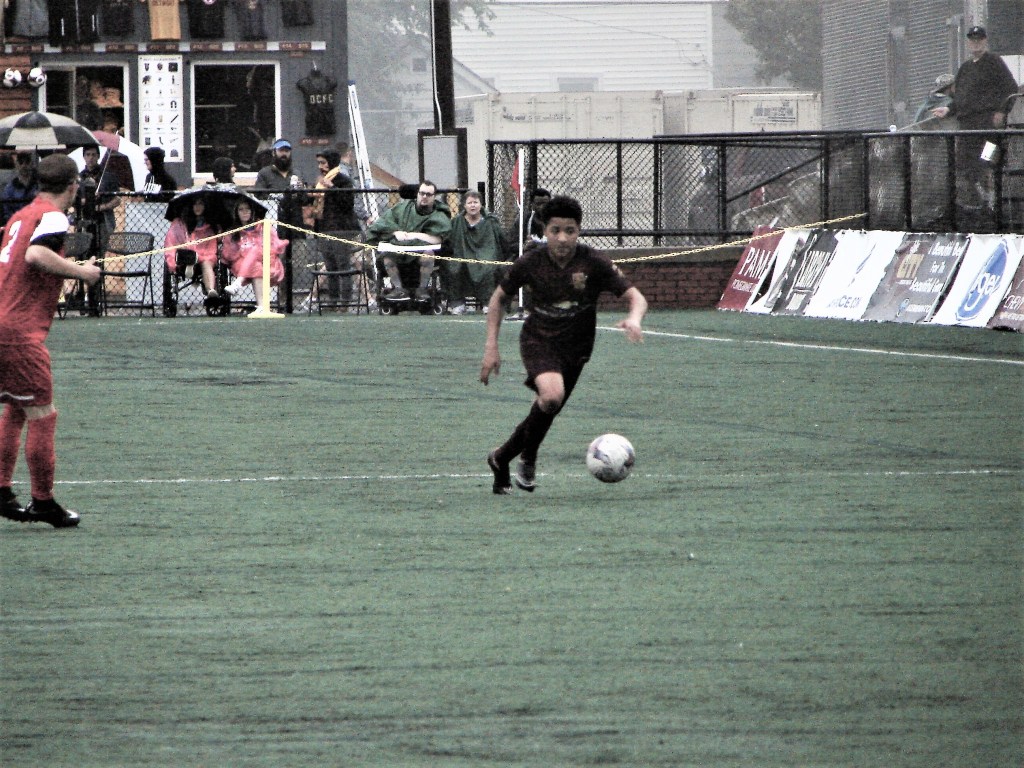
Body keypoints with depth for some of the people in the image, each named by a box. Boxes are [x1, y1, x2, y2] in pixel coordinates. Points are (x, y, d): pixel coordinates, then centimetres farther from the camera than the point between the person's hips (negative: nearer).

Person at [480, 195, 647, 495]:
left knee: (546, 412, 8)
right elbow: (498, 297, 4)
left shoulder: (593, 263, -14)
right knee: (552, 394, -29)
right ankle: (528, 458, -7)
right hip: (538, 339, -2)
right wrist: (491, 346, -2)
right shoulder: (531, 262, -11)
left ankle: (501, 458, 33)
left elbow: (635, 296, -15)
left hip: (575, 347, 2)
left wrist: (634, 319, -39)